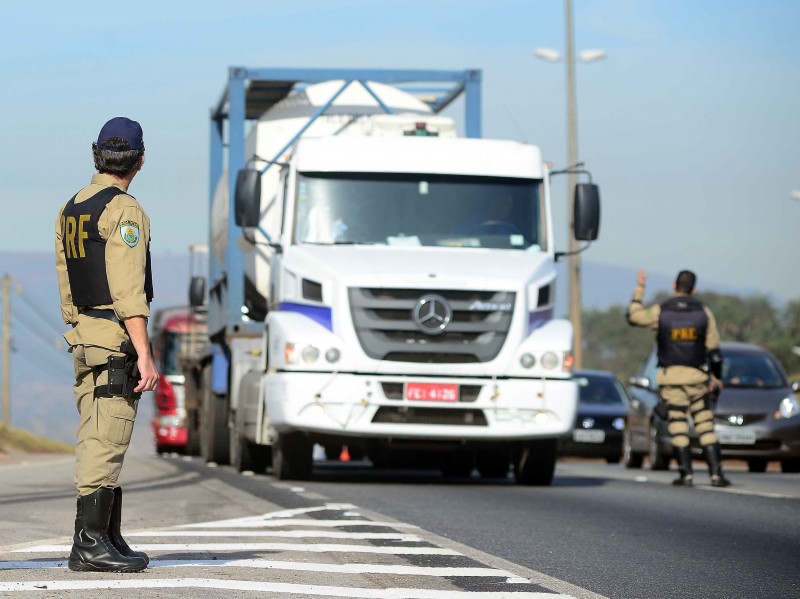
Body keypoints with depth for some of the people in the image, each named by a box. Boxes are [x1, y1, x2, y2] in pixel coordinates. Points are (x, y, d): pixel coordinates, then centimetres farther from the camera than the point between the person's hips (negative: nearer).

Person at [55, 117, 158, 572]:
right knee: (107, 441, -10)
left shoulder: (70, 210, 14)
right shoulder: (124, 211, -13)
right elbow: (128, 289, -19)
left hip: (83, 335, 9)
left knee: (98, 442, 10)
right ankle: (90, 543, -12)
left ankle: (110, 539, 13)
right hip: (119, 338, -9)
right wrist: (144, 355, -21)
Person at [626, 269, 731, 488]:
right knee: (705, 426, 4)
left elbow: (633, 316, 12)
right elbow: (713, 349, 3)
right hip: (696, 378, 1)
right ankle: (716, 473, -2)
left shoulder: (660, 312, -4)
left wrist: (639, 290, 21)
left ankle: (686, 474, -1)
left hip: (670, 377, -1)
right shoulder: (704, 313, 0)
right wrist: (716, 377, 14)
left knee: (678, 428, 3)